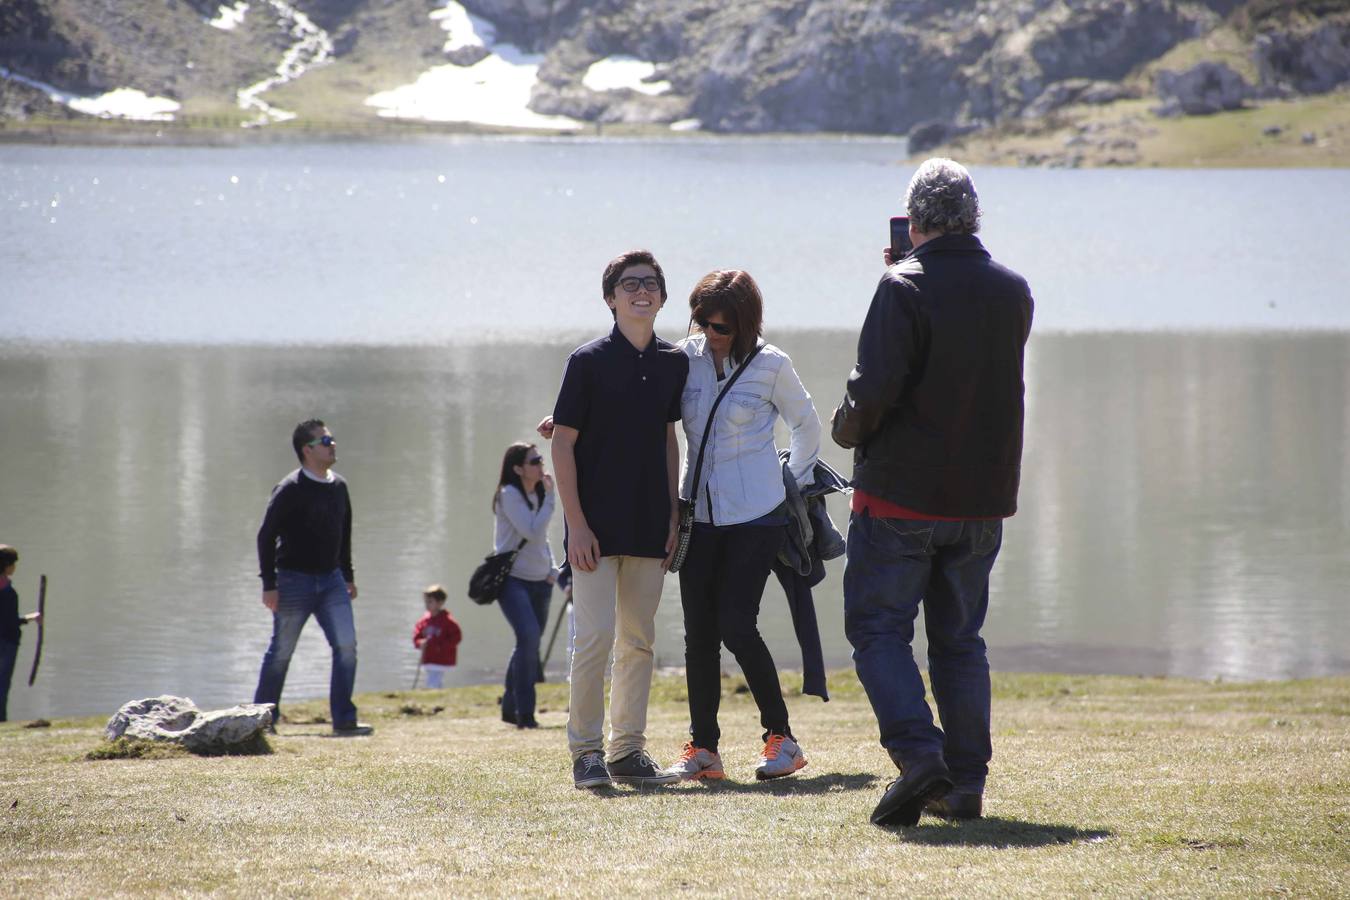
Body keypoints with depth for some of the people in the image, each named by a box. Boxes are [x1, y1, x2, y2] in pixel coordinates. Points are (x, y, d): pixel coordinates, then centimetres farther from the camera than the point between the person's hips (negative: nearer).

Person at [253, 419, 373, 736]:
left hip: (331, 580, 5)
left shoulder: (339, 487, 8)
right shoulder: (290, 489, -12)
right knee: (281, 652, 4)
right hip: (294, 580, -5)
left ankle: (344, 720, -5)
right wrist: (269, 584, -16)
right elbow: (266, 536, -12)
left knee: (346, 644, -8)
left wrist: (348, 576, 18)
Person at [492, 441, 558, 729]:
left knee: (528, 645, 9)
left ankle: (511, 709, 22)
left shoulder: (538, 494, 12)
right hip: (512, 579, -8)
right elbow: (532, 532, -22)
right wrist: (550, 498, -18)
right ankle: (524, 713, -19)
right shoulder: (509, 495, -12)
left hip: (539, 580, 8)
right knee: (529, 636, -23)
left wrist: (551, 568, 10)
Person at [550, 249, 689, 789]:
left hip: (650, 526, 5)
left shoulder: (673, 363, 9)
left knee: (639, 641, 7)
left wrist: (673, 514, 11)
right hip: (597, 523, -5)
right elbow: (563, 444, -5)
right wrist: (577, 523, -11)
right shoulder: (589, 361, -5)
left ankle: (628, 751, 14)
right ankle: (585, 751, -2)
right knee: (596, 636, -10)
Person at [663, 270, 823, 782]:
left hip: (756, 514, -4)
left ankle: (781, 738, 2)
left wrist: (796, 484, 10)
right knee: (699, 633, 1)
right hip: (700, 511, 4)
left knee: (737, 626, -11)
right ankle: (702, 748, 9)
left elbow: (806, 426, 9)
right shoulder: (685, 358, 3)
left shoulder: (770, 366, -5)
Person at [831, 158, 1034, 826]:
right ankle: (965, 783, 10)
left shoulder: (905, 288, -13)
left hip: (901, 492, -6)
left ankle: (917, 752, -17)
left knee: (877, 627, 1)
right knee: (959, 639, 13)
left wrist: (847, 429, 1)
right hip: (982, 499, 6)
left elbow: (873, 392, -20)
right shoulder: (1013, 293, 6)